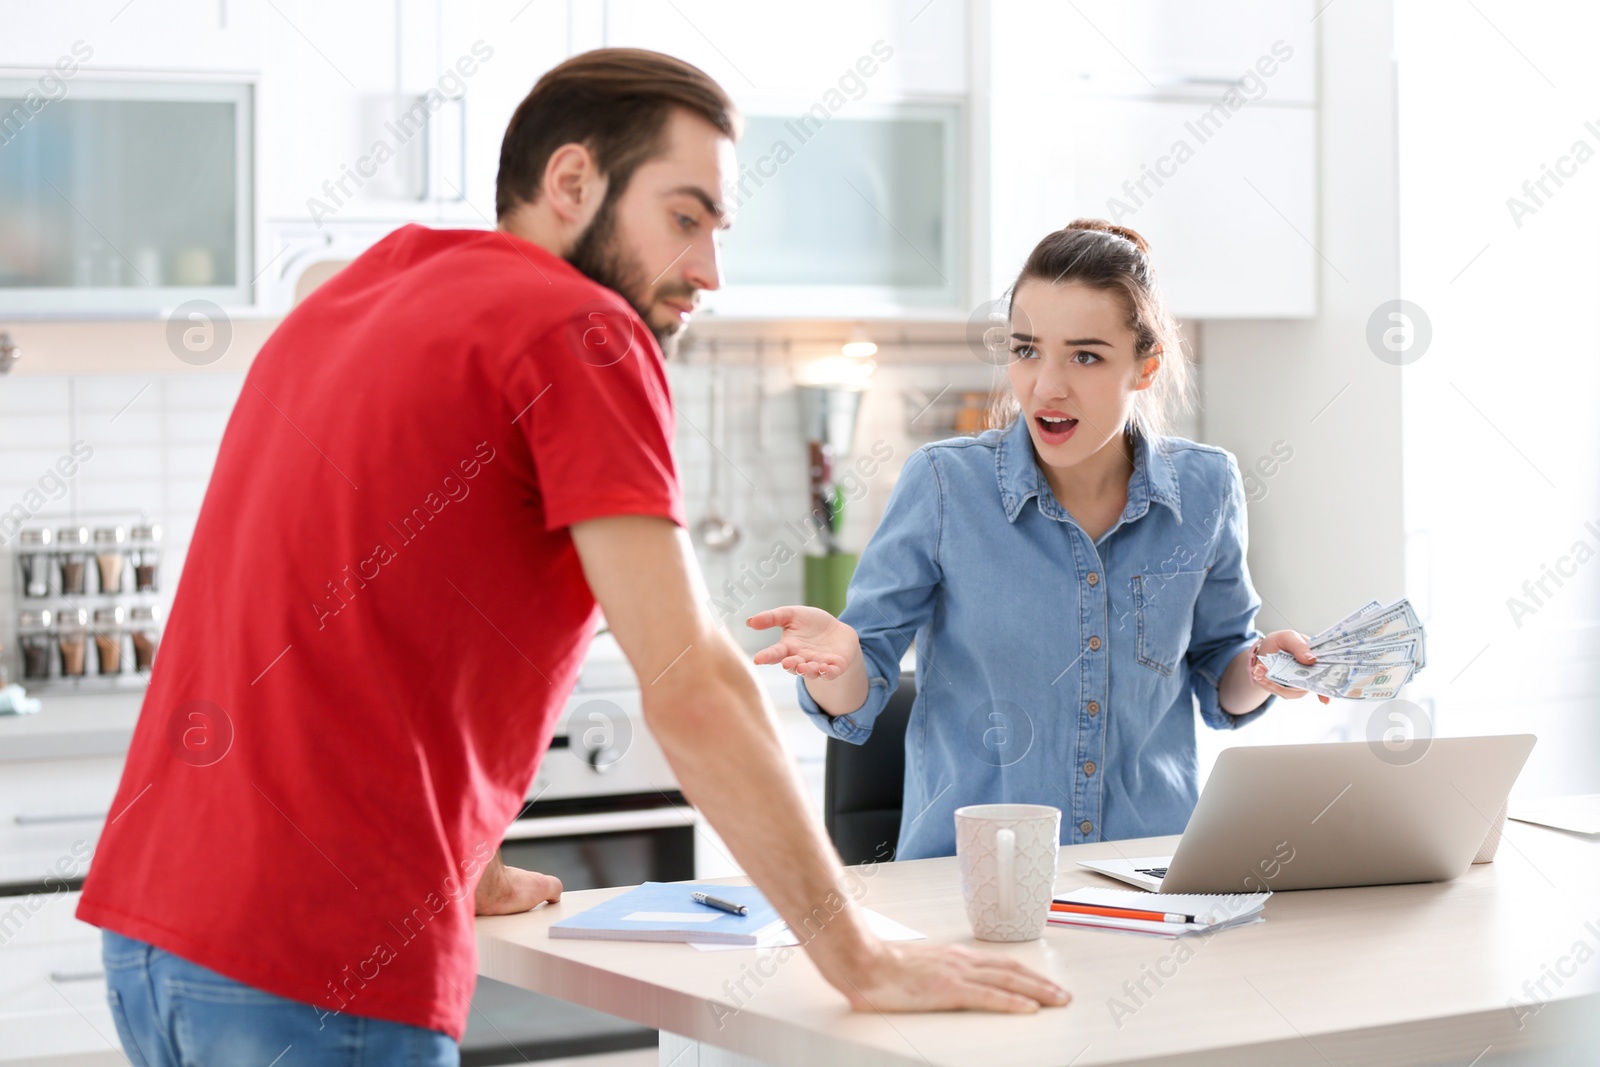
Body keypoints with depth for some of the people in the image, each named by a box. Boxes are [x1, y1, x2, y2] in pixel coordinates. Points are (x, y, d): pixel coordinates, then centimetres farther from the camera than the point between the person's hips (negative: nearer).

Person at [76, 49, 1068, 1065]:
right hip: (321, 975, -9)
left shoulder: (345, 303, 18)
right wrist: (861, 959, -9)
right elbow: (691, 686, -14)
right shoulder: (578, 329, -8)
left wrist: (469, 874, 30)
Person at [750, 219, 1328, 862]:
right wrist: (837, 662, -22)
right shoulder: (943, 484, -4)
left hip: (1148, 871, 2)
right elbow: (858, 700, -1)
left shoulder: (1204, 490, 4)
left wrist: (1260, 669, -2)